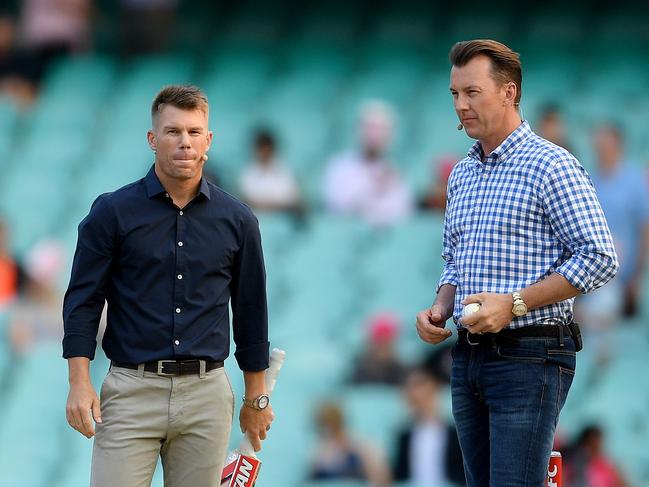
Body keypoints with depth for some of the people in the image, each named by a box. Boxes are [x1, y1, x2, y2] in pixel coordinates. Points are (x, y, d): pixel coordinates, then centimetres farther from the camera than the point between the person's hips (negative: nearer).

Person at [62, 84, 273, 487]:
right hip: (131, 392, -2)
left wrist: (256, 396, 14)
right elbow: (83, 300, -1)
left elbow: (250, 309, 13)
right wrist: (80, 383, -11)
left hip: (207, 394, 2)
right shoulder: (113, 212, -1)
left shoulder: (236, 219, 6)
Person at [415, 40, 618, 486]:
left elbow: (599, 259, -14)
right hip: (469, 357, 8)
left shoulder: (551, 166, -9)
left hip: (528, 357, -8)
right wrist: (440, 310, 5)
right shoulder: (462, 175, 16)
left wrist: (514, 303, -19)